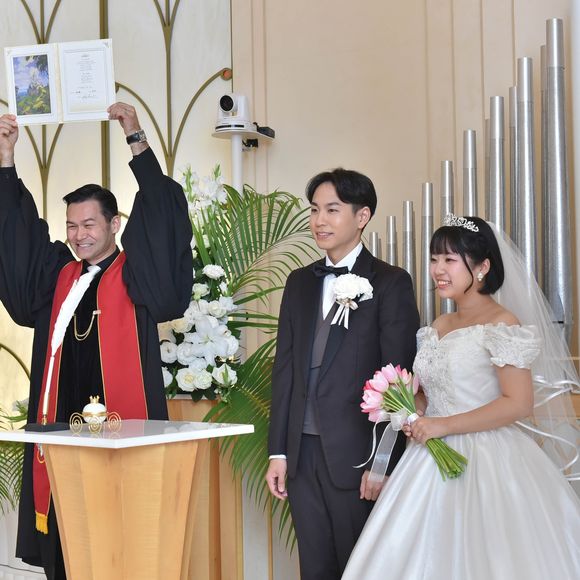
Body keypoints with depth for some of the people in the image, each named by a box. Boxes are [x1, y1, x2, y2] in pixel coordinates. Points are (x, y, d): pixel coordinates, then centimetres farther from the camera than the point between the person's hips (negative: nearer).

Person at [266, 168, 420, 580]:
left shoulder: (391, 283, -5)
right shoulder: (299, 282, 12)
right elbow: (285, 368, 11)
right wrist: (278, 451, 8)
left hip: (357, 455, -5)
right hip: (303, 454, 5)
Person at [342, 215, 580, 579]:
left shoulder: (502, 324, -10)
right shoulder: (438, 327, 13)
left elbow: (519, 403, -18)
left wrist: (445, 425, -18)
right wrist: (413, 411, 0)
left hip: (486, 463, -7)